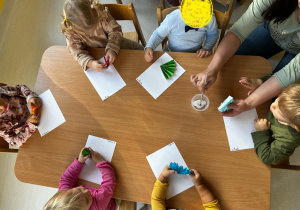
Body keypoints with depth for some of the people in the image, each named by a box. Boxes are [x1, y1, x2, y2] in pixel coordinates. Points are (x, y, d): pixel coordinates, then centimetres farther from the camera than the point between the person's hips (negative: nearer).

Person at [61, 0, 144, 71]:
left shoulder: (99, 11, -29)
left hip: (114, 42, 1)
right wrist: (90, 63, -45)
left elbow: (115, 30, -21)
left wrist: (112, 49, -35)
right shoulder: (68, 29, -28)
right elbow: (76, 51, -25)